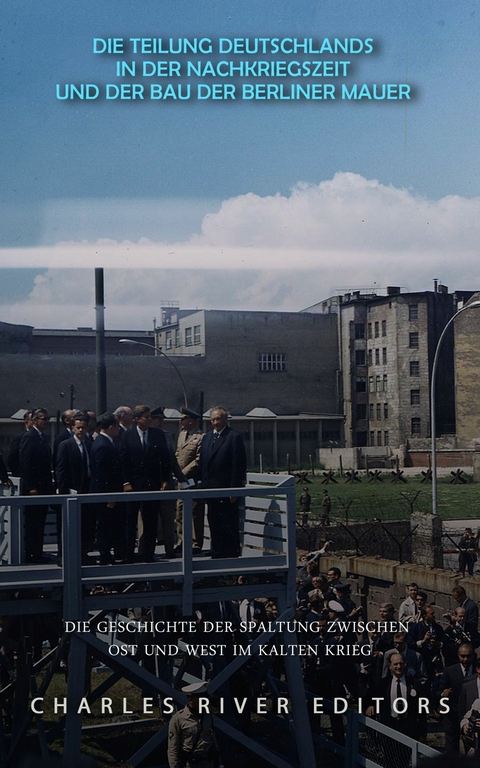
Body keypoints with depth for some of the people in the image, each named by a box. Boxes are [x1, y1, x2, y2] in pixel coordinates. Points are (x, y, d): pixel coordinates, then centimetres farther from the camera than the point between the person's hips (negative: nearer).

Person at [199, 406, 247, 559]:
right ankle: (217, 554, 18)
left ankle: (232, 556, 1)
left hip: (227, 490, -7)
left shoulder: (234, 437, -6)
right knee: (214, 525, 11)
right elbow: (202, 463, 16)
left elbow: (239, 466, -10)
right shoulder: (207, 437, 15)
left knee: (230, 527, -4)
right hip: (210, 489, 7)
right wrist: (203, 485, 9)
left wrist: (234, 489, -15)